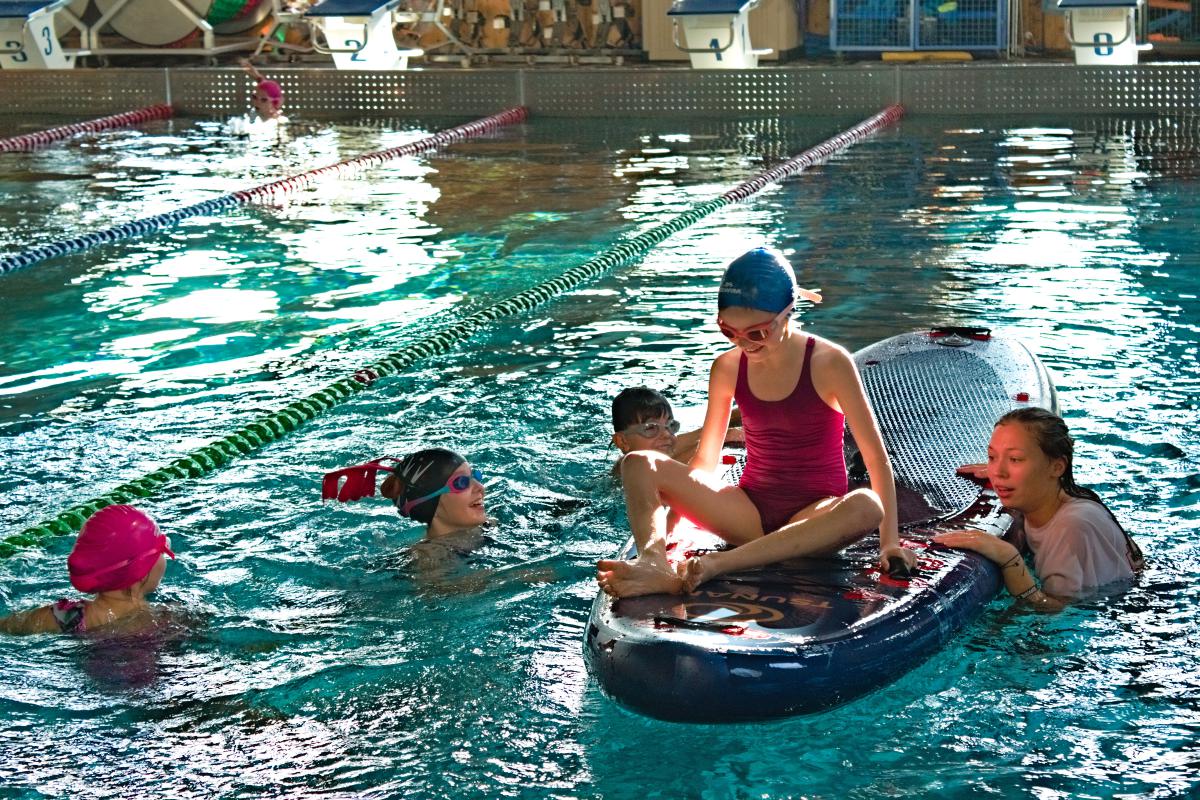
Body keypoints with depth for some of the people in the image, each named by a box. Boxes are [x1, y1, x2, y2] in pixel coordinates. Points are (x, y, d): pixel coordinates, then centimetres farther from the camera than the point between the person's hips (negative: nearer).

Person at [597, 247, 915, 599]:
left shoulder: (829, 364, -11)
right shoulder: (727, 369, 0)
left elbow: (876, 458, -10)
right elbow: (705, 460, 8)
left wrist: (890, 541, -17)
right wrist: (664, 525, -2)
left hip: (816, 517, -3)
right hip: (752, 513, 3)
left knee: (865, 506, -39)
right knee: (639, 464, -13)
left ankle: (714, 565, -46)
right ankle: (654, 563, -43)